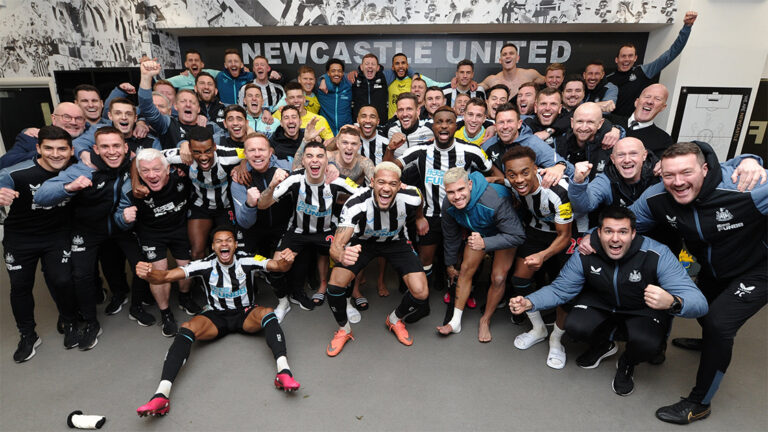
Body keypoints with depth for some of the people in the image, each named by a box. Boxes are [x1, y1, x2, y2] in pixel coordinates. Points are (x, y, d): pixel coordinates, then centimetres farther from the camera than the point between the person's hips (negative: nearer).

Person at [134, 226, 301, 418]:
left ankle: (283, 371, -47)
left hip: (245, 315, 0)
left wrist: (285, 260, -50)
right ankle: (162, 395, -37)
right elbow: (167, 275, -18)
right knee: (187, 328, -28)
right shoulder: (205, 265, -9)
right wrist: (148, 273, -41)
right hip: (216, 317, 1)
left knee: (267, 312, -32)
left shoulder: (247, 261, -10)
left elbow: (275, 265, -25)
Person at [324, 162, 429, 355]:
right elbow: (336, 245, -43)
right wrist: (342, 255, -64)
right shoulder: (357, 203, -36)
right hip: (363, 241, -1)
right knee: (335, 284, -22)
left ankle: (395, 319, 20)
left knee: (421, 293, -15)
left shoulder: (410, 198, -29)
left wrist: (419, 217, 13)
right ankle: (344, 329, 10)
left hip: (396, 241, 2)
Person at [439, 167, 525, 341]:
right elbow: (451, 238, -3)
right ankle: (456, 321, 7)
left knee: (498, 278, -12)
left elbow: (517, 236, -36)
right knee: (466, 269, -5)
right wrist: (450, 264, 9)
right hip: (478, 232, 4)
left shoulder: (495, 201, -41)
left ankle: (485, 321, 11)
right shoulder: (448, 206, -23)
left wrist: (485, 243, -47)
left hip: (505, 233, -4)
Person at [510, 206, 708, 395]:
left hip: (644, 309, -2)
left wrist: (672, 302, -56)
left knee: (645, 344, -31)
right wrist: (529, 302, -31)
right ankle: (603, 345, 16)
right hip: (601, 303, 2)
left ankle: (627, 364, 10)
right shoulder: (585, 254, -21)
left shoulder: (658, 255, -28)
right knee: (574, 327, -24)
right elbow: (559, 289, -12)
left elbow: (699, 302, -31)